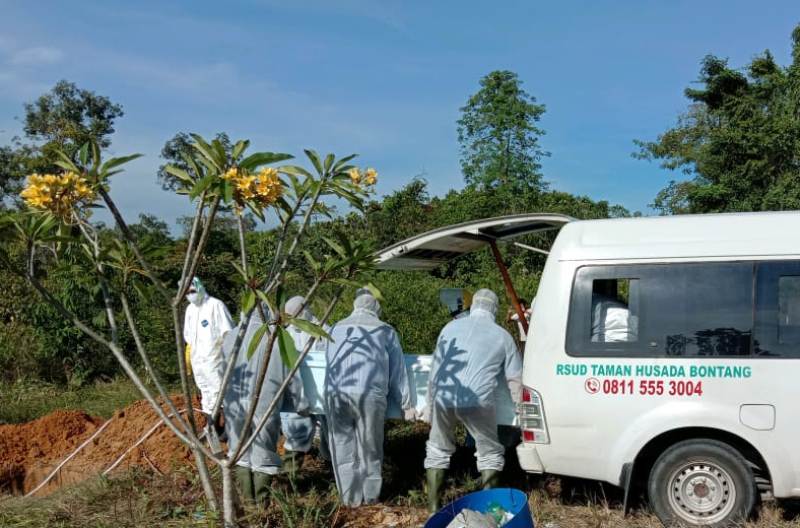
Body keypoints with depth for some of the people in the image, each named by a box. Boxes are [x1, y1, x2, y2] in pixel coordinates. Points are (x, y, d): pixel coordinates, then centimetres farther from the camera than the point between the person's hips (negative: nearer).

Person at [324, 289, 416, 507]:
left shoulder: (337, 328, 21)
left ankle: (350, 497, 14)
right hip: (369, 393, -2)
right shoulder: (385, 331, 13)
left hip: (335, 392, 2)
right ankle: (370, 495, 18)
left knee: (343, 446, 9)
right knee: (370, 446, 10)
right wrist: (406, 404, 15)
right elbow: (398, 371, 13)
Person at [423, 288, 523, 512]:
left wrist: (430, 404, 24)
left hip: (444, 399, 3)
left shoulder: (450, 328, 17)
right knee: (490, 454, 15)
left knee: (438, 451, 20)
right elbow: (515, 379, 13)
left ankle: (433, 507, 22)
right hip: (477, 401, -3)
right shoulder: (502, 336, 11)